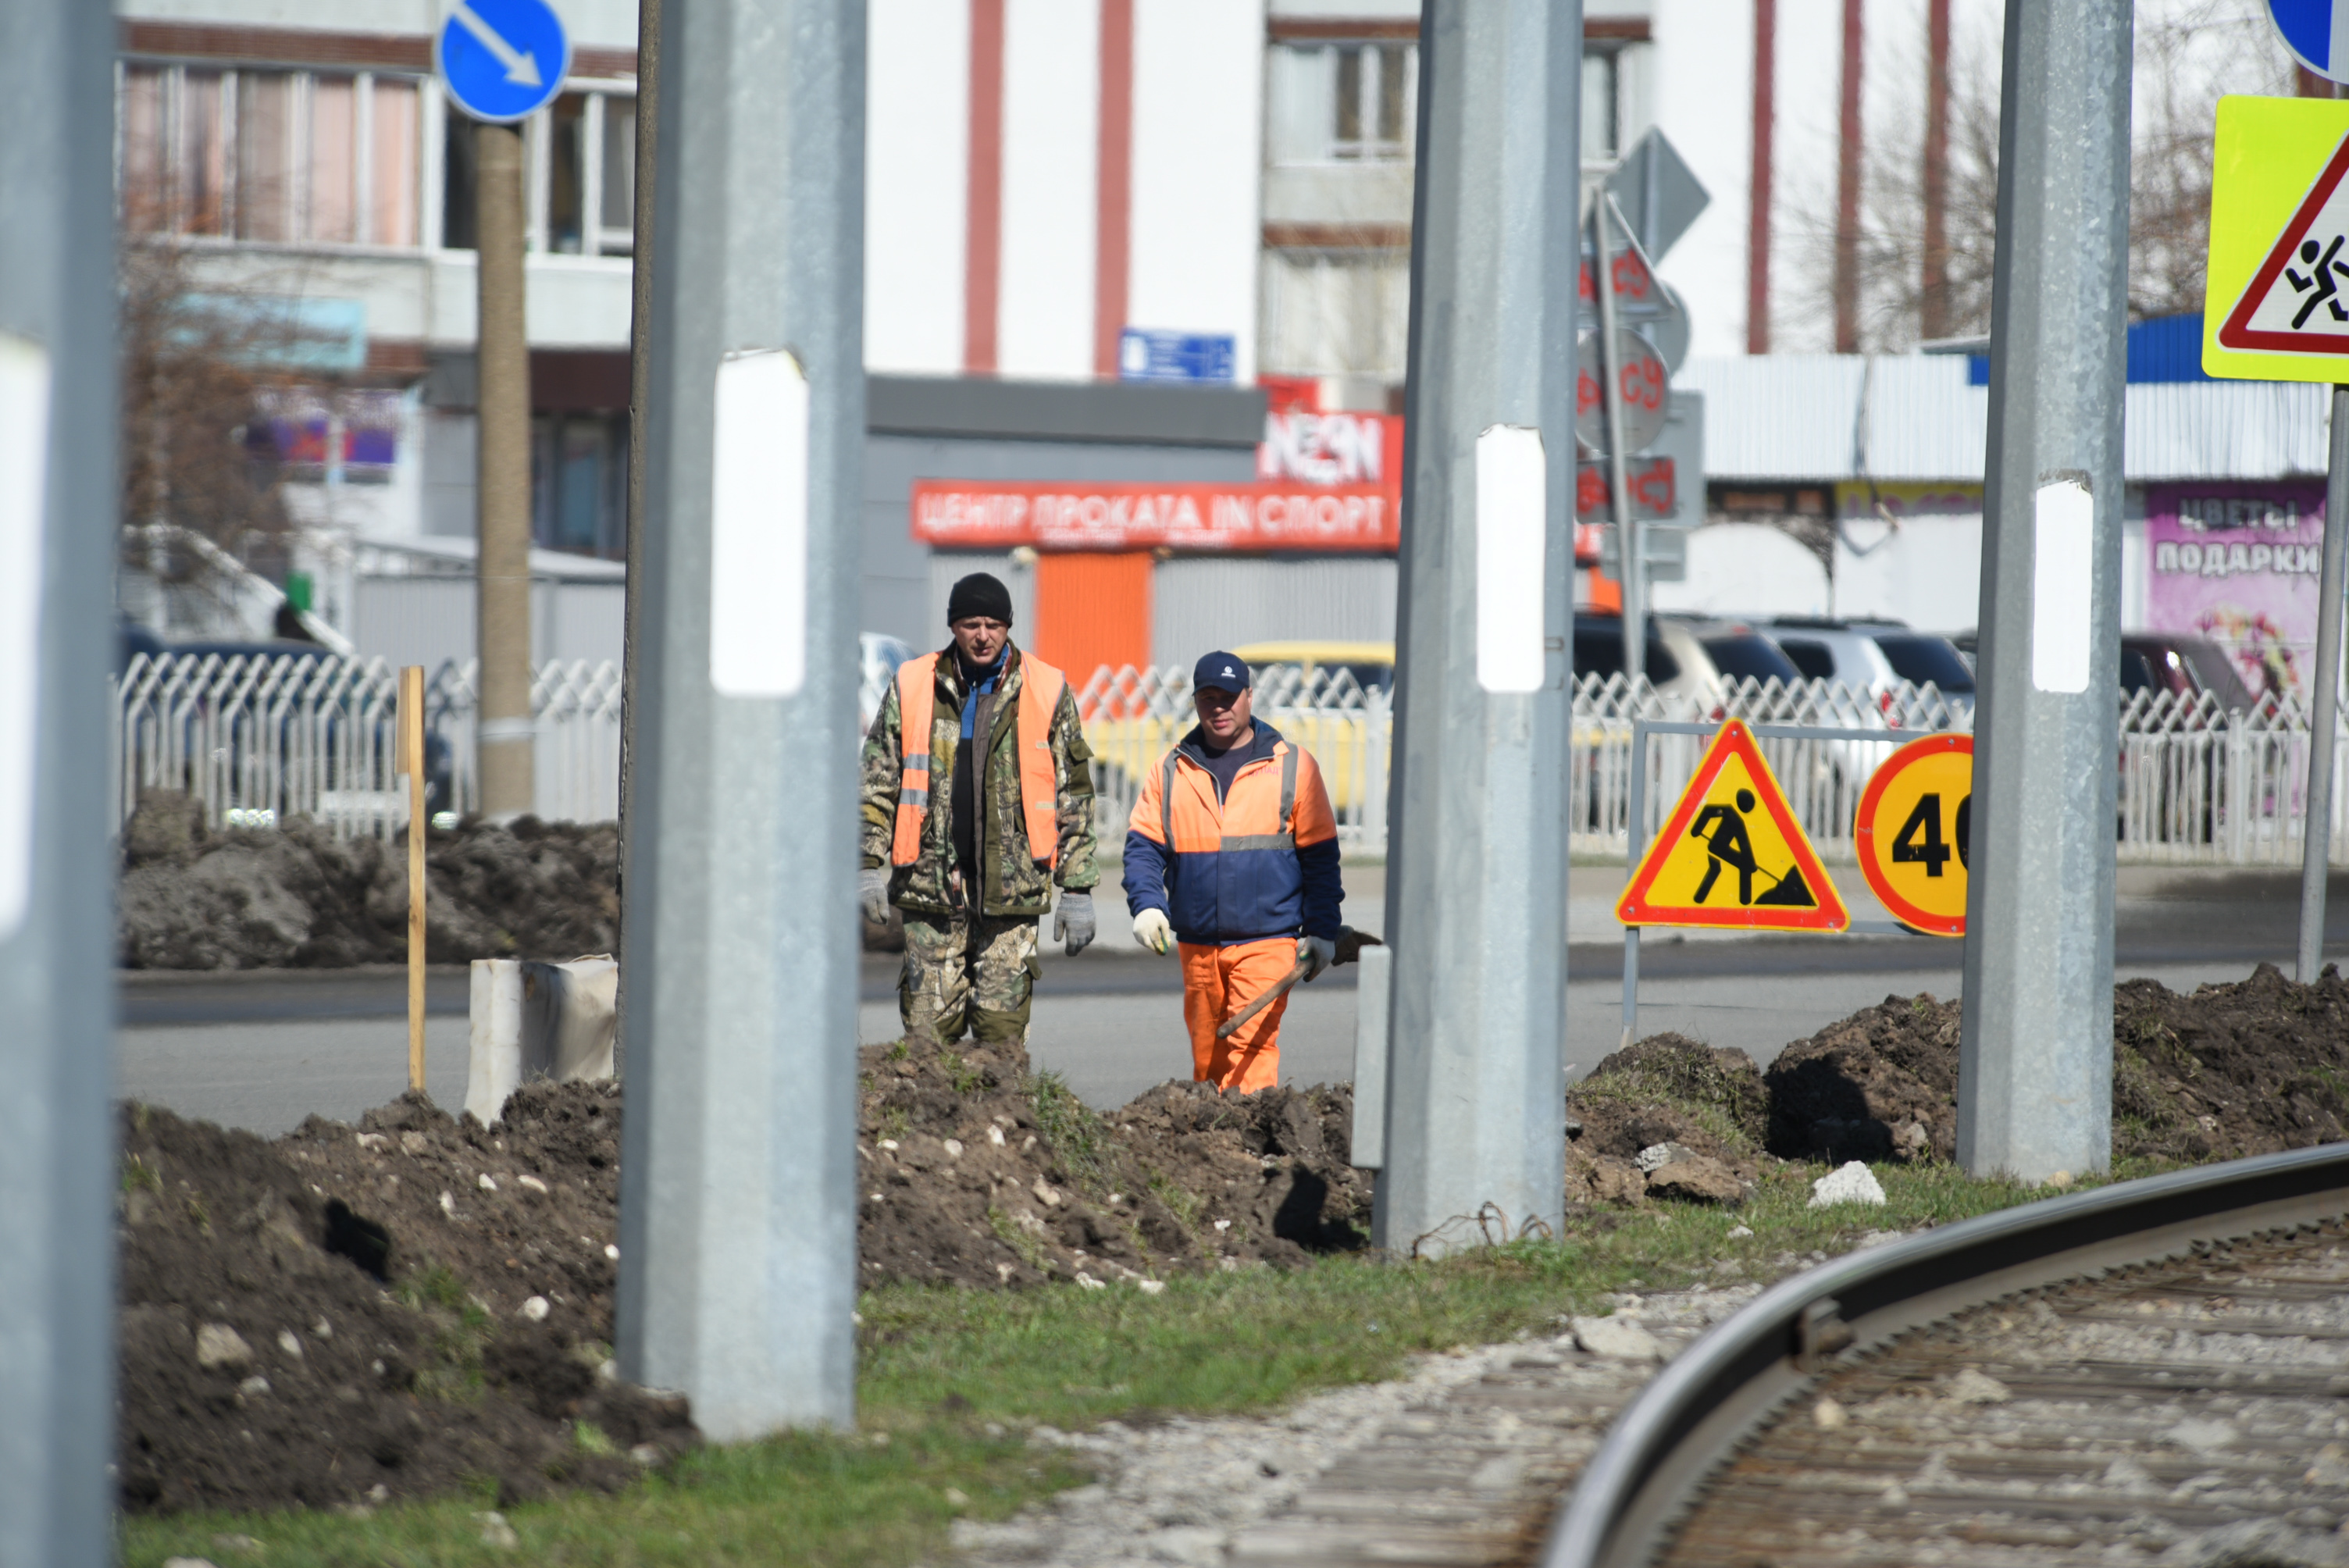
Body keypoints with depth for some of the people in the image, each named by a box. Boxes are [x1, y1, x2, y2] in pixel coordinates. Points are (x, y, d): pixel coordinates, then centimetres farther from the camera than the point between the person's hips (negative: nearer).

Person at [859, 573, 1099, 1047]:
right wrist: (871, 864, 1)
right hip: (932, 889, 1)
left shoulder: (1047, 693, 5)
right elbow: (877, 782, 11)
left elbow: (1074, 794, 7)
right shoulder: (912, 688, 6)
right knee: (928, 1033, -1)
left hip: (1012, 895, -1)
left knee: (1002, 1032, -2)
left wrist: (1078, 888, 3)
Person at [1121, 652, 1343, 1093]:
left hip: (1267, 942, -4)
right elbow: (1142, 846, 8)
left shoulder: (1293, 767, 3)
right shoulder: (1171, 772, 10)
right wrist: (1146, 905, -10)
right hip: (1198, 945, 4)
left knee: (1251, 1043, -16)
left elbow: (1320, 854, 6)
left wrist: (1322, 931, 1)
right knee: (1206, 1054, 9)